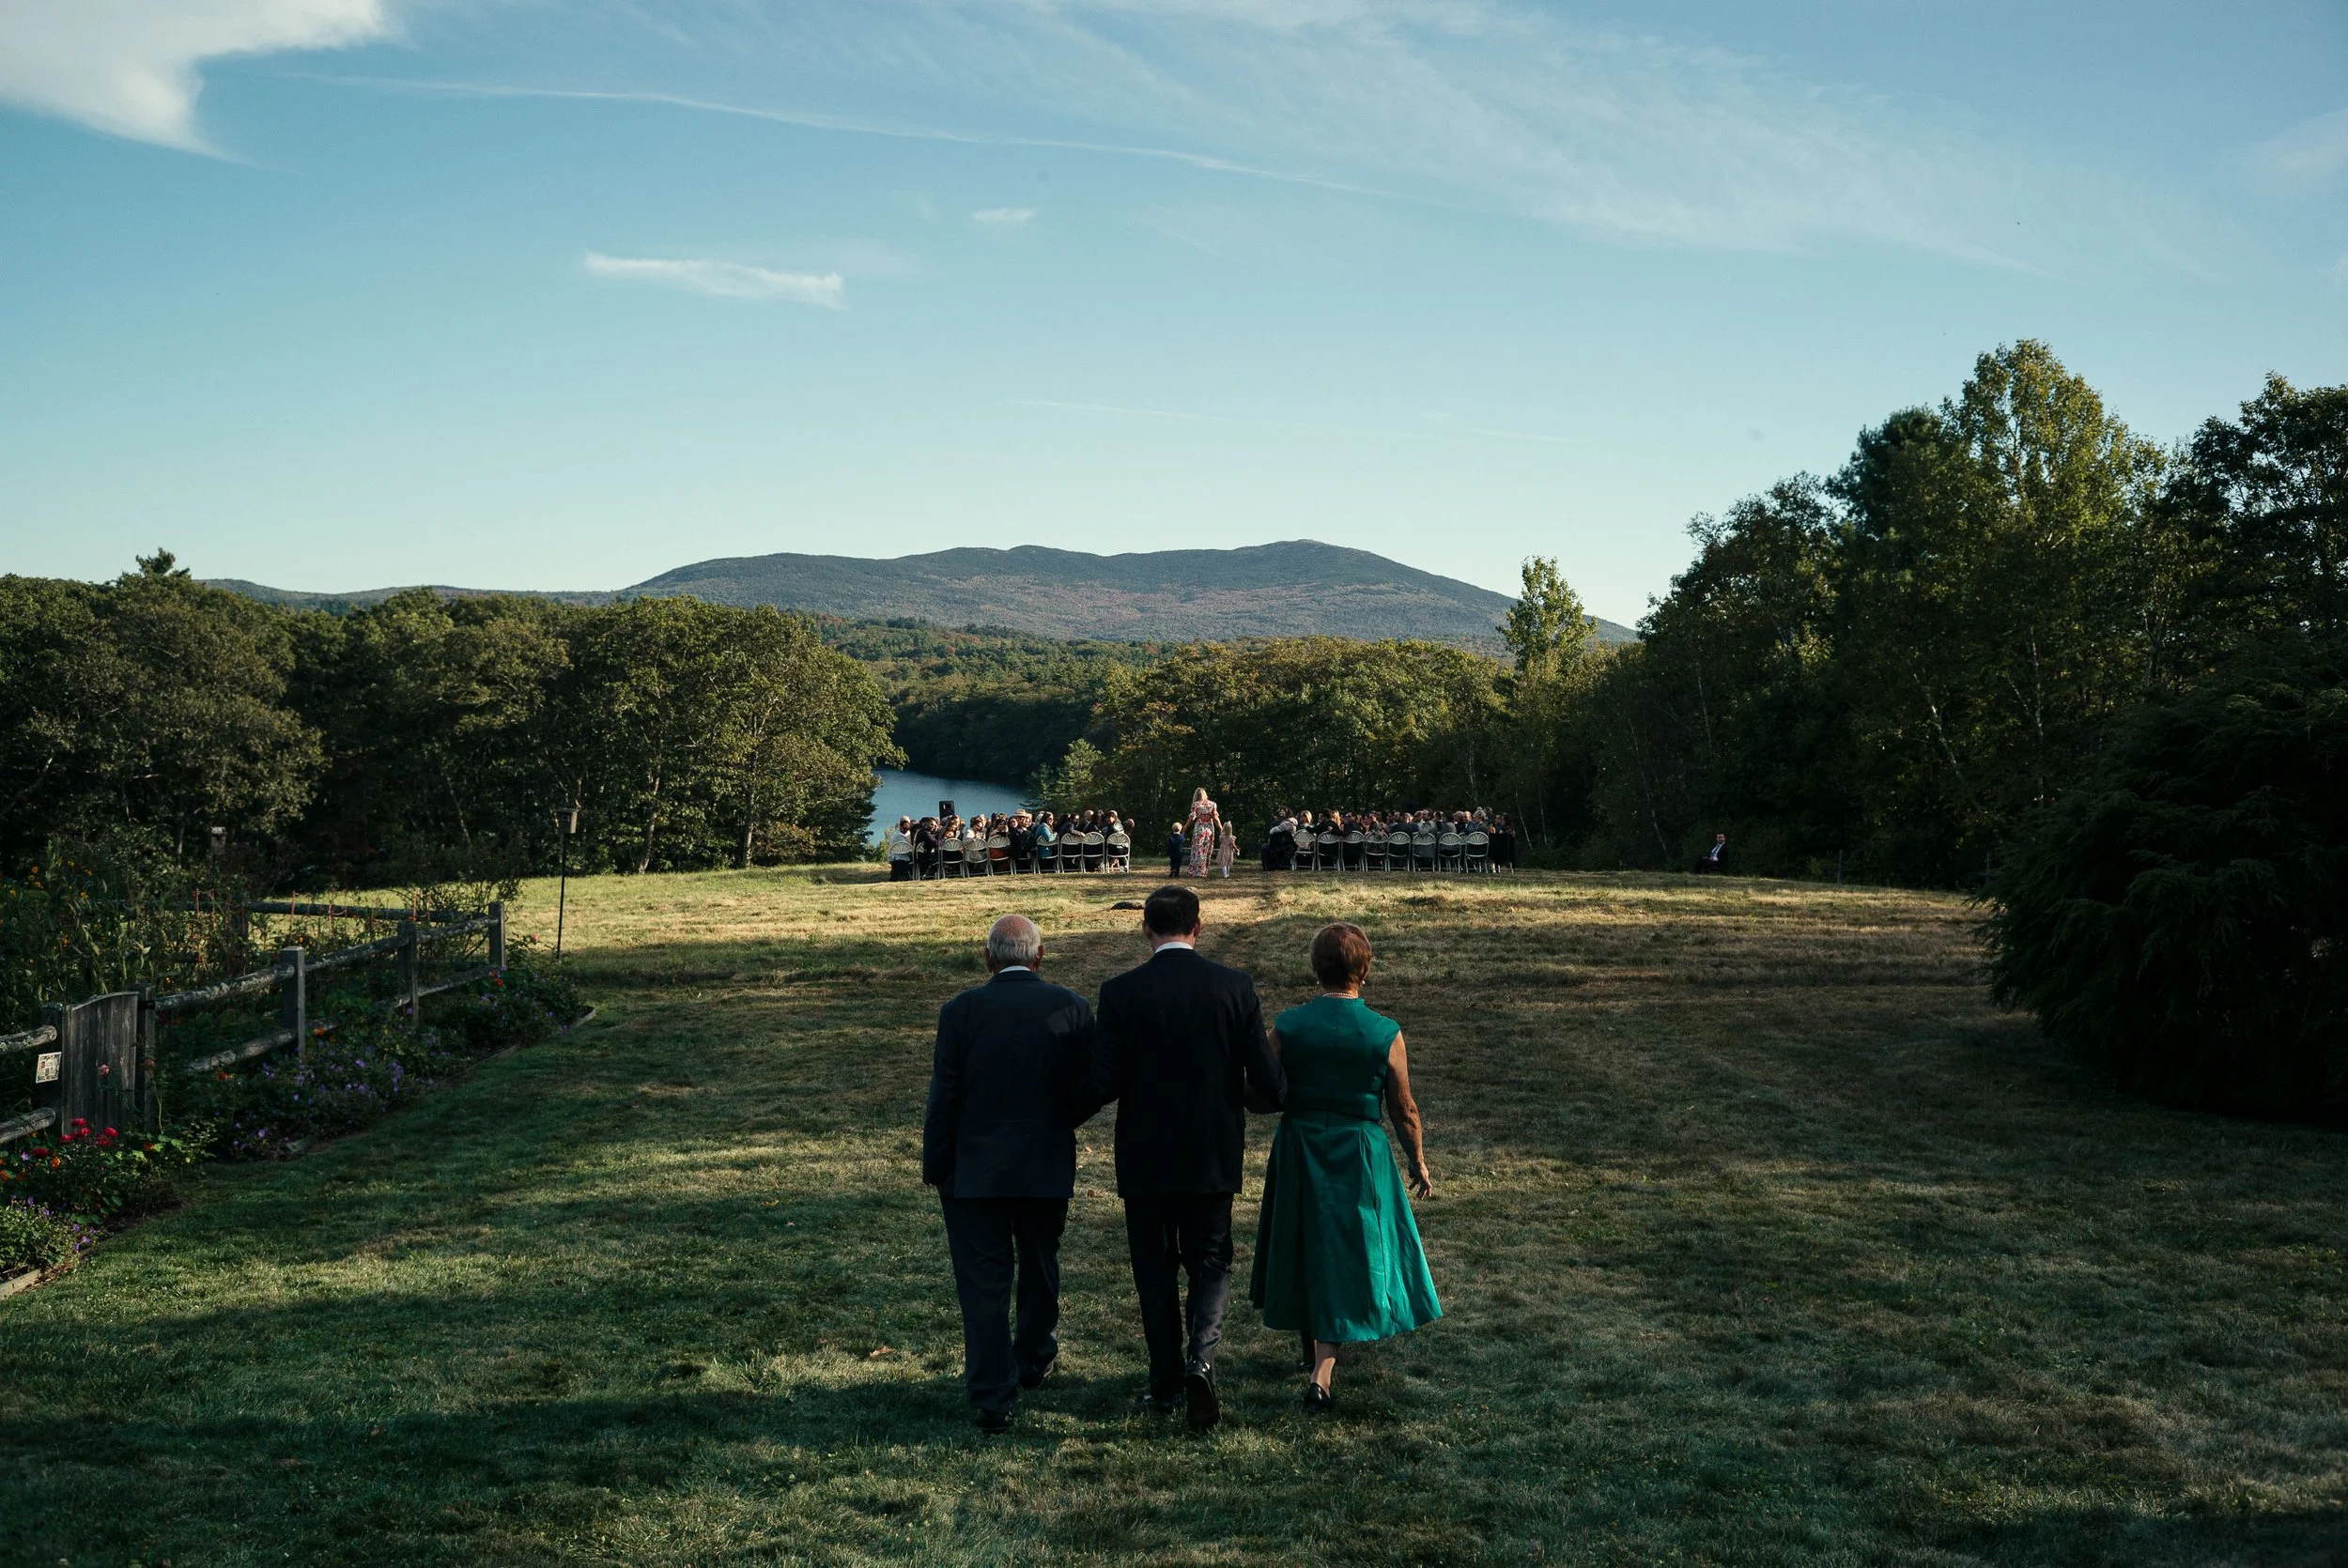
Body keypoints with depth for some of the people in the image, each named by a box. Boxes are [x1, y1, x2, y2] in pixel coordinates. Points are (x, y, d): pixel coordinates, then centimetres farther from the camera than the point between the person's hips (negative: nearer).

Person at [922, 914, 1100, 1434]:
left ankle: (993, 1399, 2)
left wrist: (936, 1171, 3)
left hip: (975, 1174, -2)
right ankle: (1033, 1361, 42)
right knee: (1040, 1269, 23)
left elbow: (944, 1100, -8)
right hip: (1048, 1169, 2)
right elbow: (1089, 1093, -4)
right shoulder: (1073, 1008, -6)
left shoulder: (960, 1011, -10)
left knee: (983, 1284, 3)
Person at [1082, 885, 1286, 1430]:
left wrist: (1073, 1104, 10)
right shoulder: (1236, 986, -7)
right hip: (1213, 1157, 1)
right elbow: (1269, 1084, -8)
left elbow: (1102, 1086, -12)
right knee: (1211, 1263, 15)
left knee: (1155, 1270, 14)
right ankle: (1201, 1359, -6)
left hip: (1146, 1159, -1)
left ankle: (1166, 1384, 21)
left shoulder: (1120, 992, -11)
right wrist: (1260, 1098, 16)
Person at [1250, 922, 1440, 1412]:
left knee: (1302, 1251, 21)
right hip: (1360, 1157, -2)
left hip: (1297, 1151, 2)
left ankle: (1313, 1354, 40)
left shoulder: (1286, 1027, -10)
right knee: (1346, 1260, 7)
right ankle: (1322, 1371, -6)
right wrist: (1419, 1164, 11)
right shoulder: (1386, 1034, -11)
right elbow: (1404, 1110, -3)